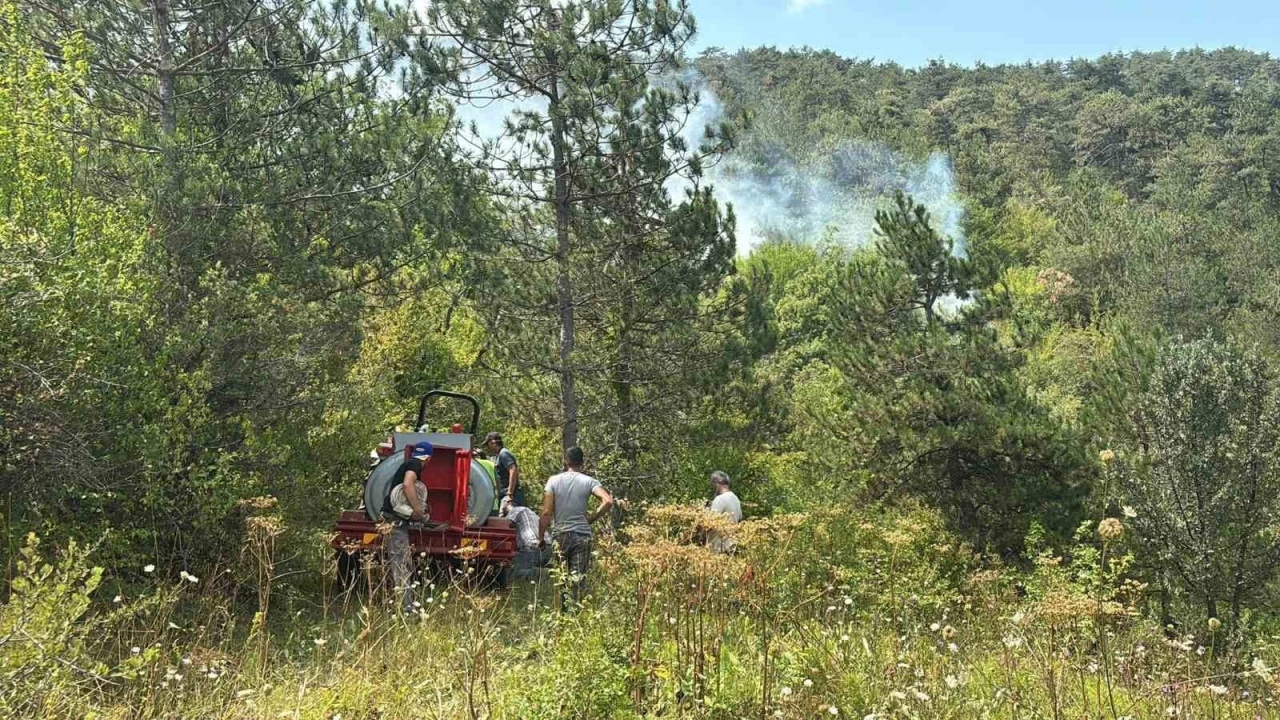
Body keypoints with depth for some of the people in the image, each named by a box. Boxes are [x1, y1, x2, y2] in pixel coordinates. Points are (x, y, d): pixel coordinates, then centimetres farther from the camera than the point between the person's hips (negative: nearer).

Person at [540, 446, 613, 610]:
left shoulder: (554, 481, 0)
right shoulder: (589, 481, -1)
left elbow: (546, 513, -5)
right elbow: (608, 501, -15)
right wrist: (591, 518, -2)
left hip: (560, 534, 1)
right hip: (582, 535, -1)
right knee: (578, 578, 1)